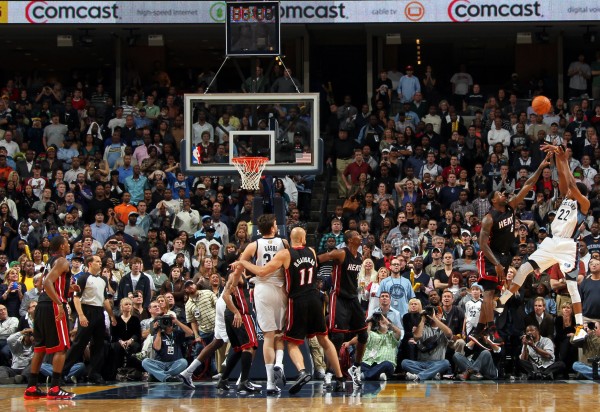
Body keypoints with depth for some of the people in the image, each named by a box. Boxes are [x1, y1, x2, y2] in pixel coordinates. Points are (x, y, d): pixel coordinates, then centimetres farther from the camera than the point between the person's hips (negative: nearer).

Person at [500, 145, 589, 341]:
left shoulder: (584, 203, -3)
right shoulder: (566, 198, 16)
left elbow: (572, 185, -17)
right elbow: (562, 177, 9)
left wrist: (564, 161, -13)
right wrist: (557, 157, -4)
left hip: (567, 246, -7)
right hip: (551, 242, 7)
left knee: (572, 285, -8)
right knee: (524, 269, -2)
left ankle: (580, 327, -3)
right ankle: (500, 302, 0)